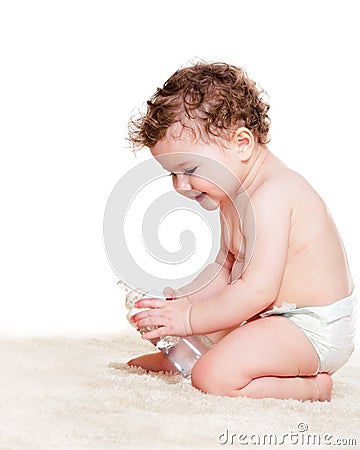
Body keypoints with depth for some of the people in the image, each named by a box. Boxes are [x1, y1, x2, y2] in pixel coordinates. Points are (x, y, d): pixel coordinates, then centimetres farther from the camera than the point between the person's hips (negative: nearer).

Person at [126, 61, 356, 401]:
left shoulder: (270, 196, -24)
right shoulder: (234, 197, 9)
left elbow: (258, 290, -29)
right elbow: (224, 268, 16)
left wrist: (188, 318, -22)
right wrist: (184, 300, 1)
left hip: (314, 330, -10)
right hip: (275, 314, 11)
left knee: (214, 376, -26)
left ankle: (314, 387, -11)